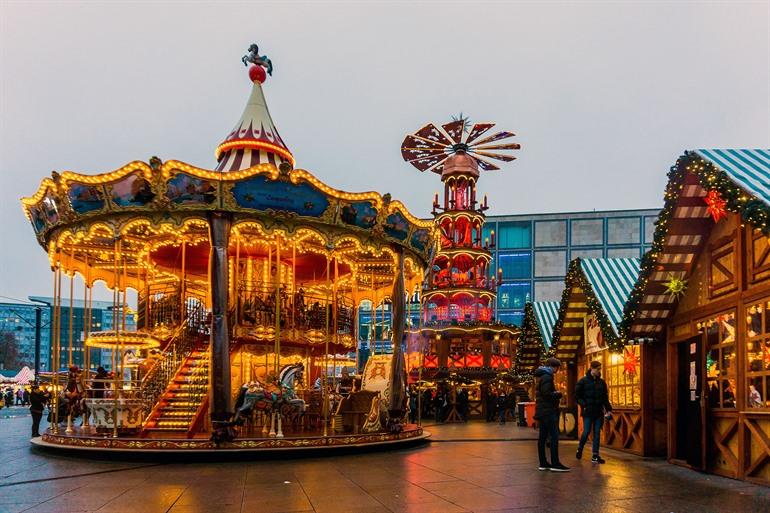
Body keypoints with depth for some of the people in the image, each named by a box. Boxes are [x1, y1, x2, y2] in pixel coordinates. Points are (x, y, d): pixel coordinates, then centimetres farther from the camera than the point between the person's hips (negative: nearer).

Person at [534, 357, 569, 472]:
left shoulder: (541, 376, 19)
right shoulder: (547, 377, -12)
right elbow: (546, 394, -21)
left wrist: (555, 394, 10)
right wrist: (558, 394, -6)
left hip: (542, 411, 10)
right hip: (548, 411, -10)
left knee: (542, 437, 9)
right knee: (554, 436, -10)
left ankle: (543, 463, 11)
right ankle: (555, 464, -11)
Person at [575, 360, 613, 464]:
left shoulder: (601, 382, 10)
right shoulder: (583, 381, -4)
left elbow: (605, 397, 16)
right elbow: (577, 395, -3)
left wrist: (608, 409, 6)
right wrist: (584, 405, -14)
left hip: (599, 412, 4)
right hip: (588, 412, -4)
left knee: (597, 433, 4)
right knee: (586, 432, -5)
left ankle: (595, 456, 8)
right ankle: (579, 449, 21)